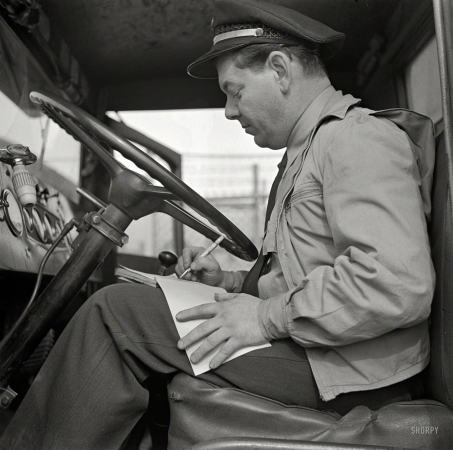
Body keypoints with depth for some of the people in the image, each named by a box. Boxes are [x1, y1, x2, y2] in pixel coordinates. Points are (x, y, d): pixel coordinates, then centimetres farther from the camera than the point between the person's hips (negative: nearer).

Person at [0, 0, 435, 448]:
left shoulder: (359, 138, -13)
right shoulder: (311, 148, 21)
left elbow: (398, 285, -27)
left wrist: (268, 317, -21)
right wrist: (233, 282, 9)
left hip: (347, 372, -10)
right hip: (306, 344, 10)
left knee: (115, 310, -13)